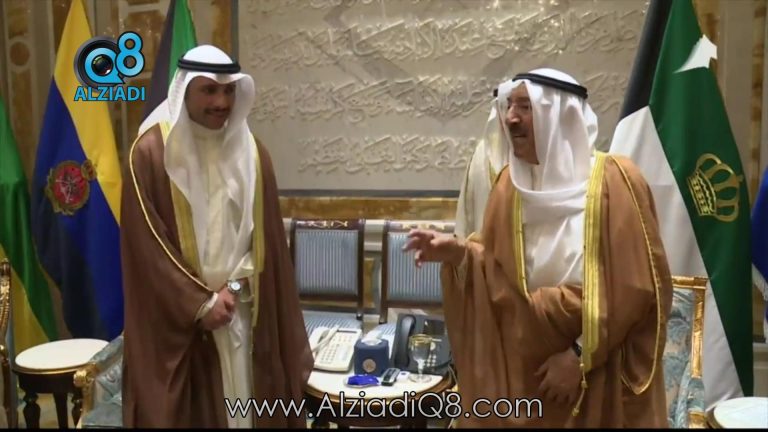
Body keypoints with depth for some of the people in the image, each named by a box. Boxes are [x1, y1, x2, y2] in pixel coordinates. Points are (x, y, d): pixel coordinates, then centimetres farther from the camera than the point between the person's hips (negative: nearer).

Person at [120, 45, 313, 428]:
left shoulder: (252, 153, 6)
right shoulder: (150, 153, -6)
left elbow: (265, 238, 6)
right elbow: (146, 242, -9)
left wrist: (234, 287, -7)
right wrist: (199, 303, -11)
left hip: (243, 311, 3)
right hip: (176, 319, -3)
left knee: (243, 405, 9)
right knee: (182, 410, 5)